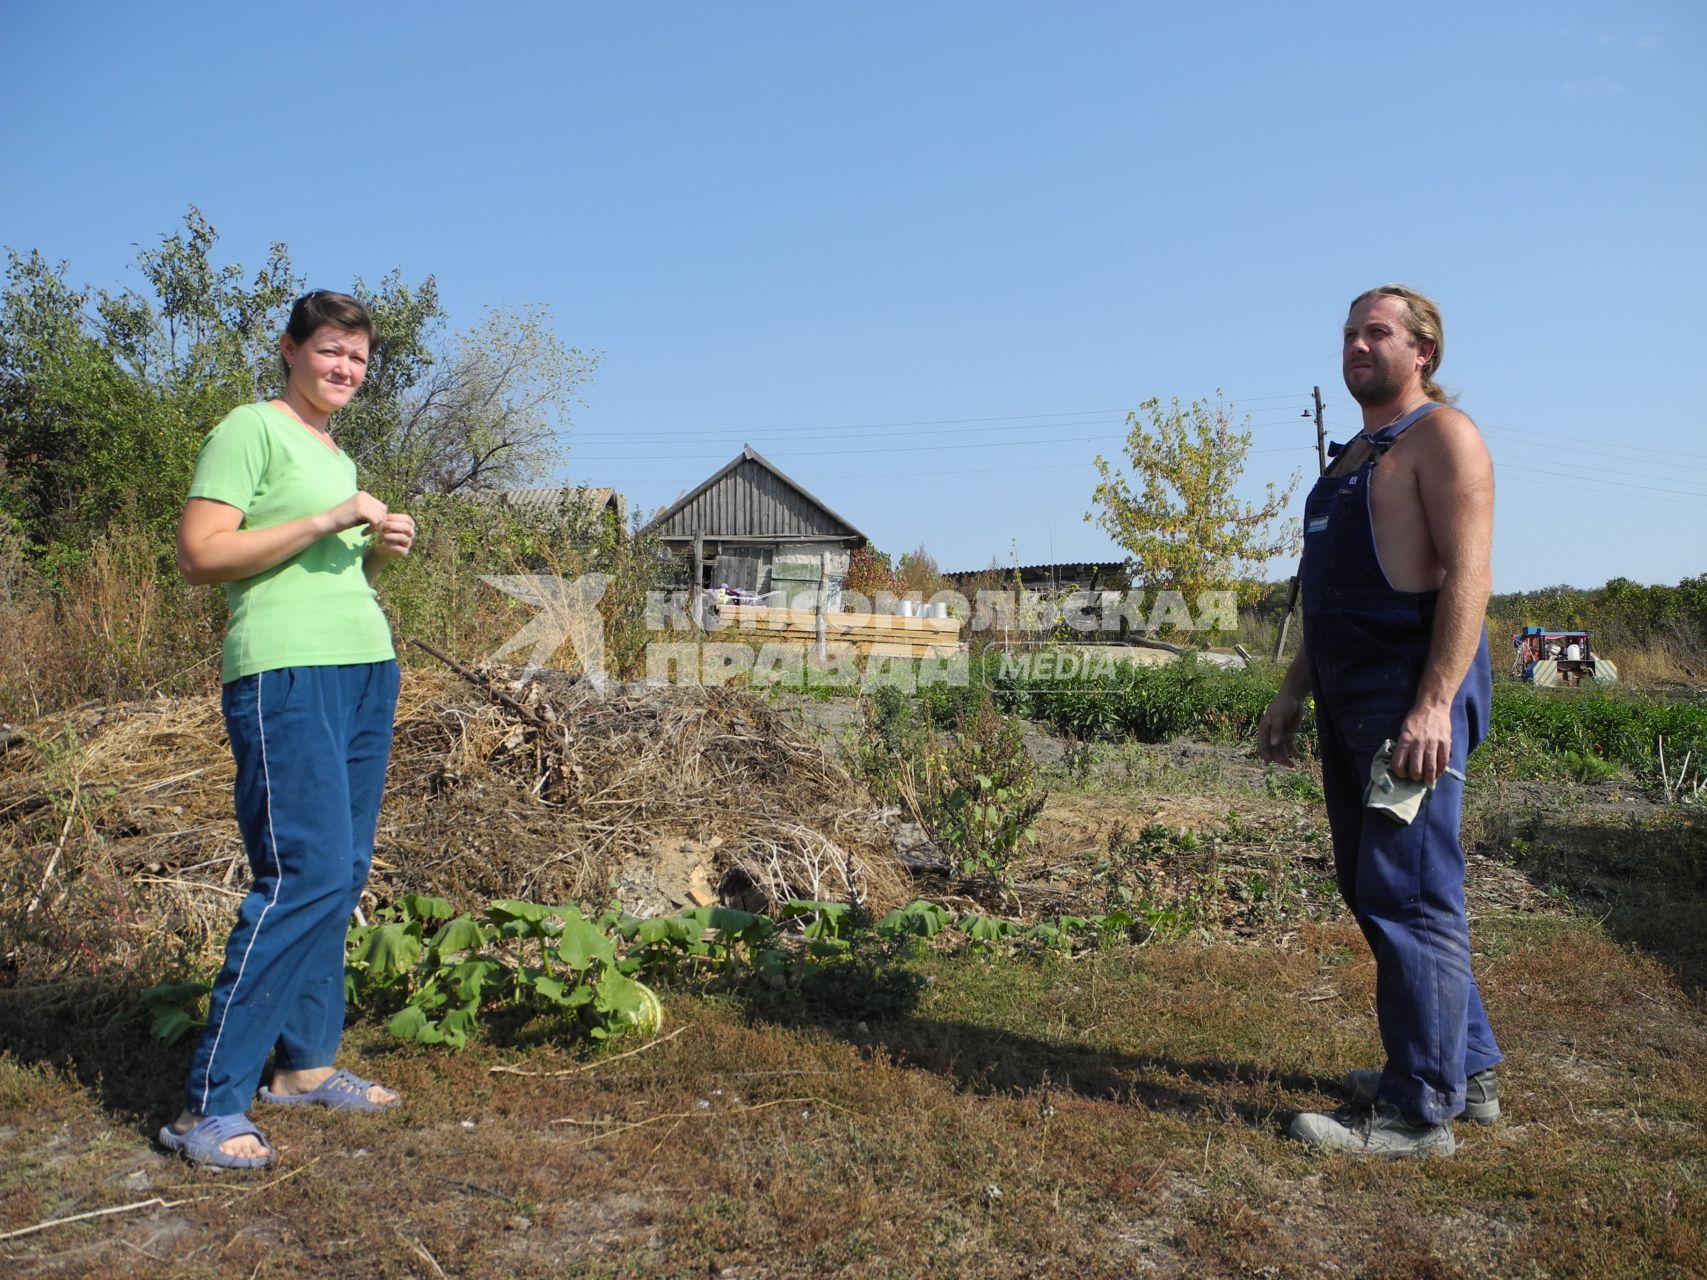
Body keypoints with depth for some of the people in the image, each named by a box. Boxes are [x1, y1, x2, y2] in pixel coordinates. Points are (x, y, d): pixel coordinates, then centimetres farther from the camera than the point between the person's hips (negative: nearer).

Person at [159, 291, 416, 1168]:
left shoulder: (339, 457, 22)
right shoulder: (251, 430, -2)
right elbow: (199, 554, -12)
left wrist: (383, 550, 8)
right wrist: (325, 522, -16)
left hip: (367, 670, 9)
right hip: (287, 675, -9)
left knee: (342, 876, 9)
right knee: (307, 877, -15)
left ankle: (306, 1064, 20)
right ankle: (210, 1105, -6)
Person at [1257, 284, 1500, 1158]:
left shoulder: (1441, 435, -5)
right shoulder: (1355, 456, 22)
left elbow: (1467, 573, -16)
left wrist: (1434, 704, -24)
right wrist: (1293, 693, 19)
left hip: (1414, 693, -10)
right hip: (1351, 696, 10)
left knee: (1408, 897, -7)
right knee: (1371, 888, 13)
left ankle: (1420, 1110, 3)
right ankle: (1466, 1069, 26)